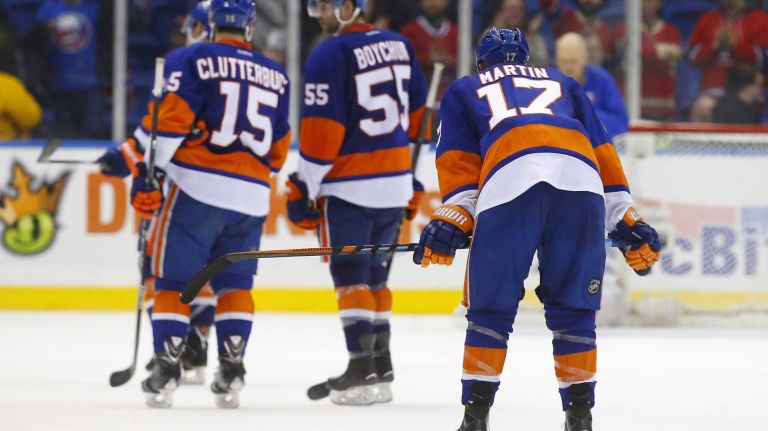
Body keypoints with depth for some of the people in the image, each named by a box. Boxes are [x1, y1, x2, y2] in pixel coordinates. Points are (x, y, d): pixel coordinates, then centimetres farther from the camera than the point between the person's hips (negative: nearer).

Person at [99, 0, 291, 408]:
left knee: (173, 278, 2)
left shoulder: (190, 59, -1)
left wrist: (144, 169, -11)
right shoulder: (275, 76, 14)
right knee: (235, 281, 13)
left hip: (196, 188, -4)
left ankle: (166, 367, -6)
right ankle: (231, 371, 4)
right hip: (251, 196, 4)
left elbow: (169, 116, -12)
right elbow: (278, 148, 19)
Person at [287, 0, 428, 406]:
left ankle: (362, 369, -8)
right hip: (396, 182, 7)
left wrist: (304, 188, -8)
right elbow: (418, 118, 15)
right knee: (374, 272, 15)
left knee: (350, 274, -2)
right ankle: (382, 368, 16)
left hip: (349, 186, -7)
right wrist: (416, 182, 22)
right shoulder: (400, 47, 9)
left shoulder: (329, 56, -13)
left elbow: (321, 130, -16)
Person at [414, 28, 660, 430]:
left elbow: (459, 163, 17)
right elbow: (603, 152, 29)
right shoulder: (564, 84, 38)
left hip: (509, 184, -2)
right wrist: (626, 222, 25)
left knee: (490, 306, 8)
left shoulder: (463, 91, 32)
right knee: (573, 308, 12)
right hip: (582, 182, 2)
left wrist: (451, 221, 8)